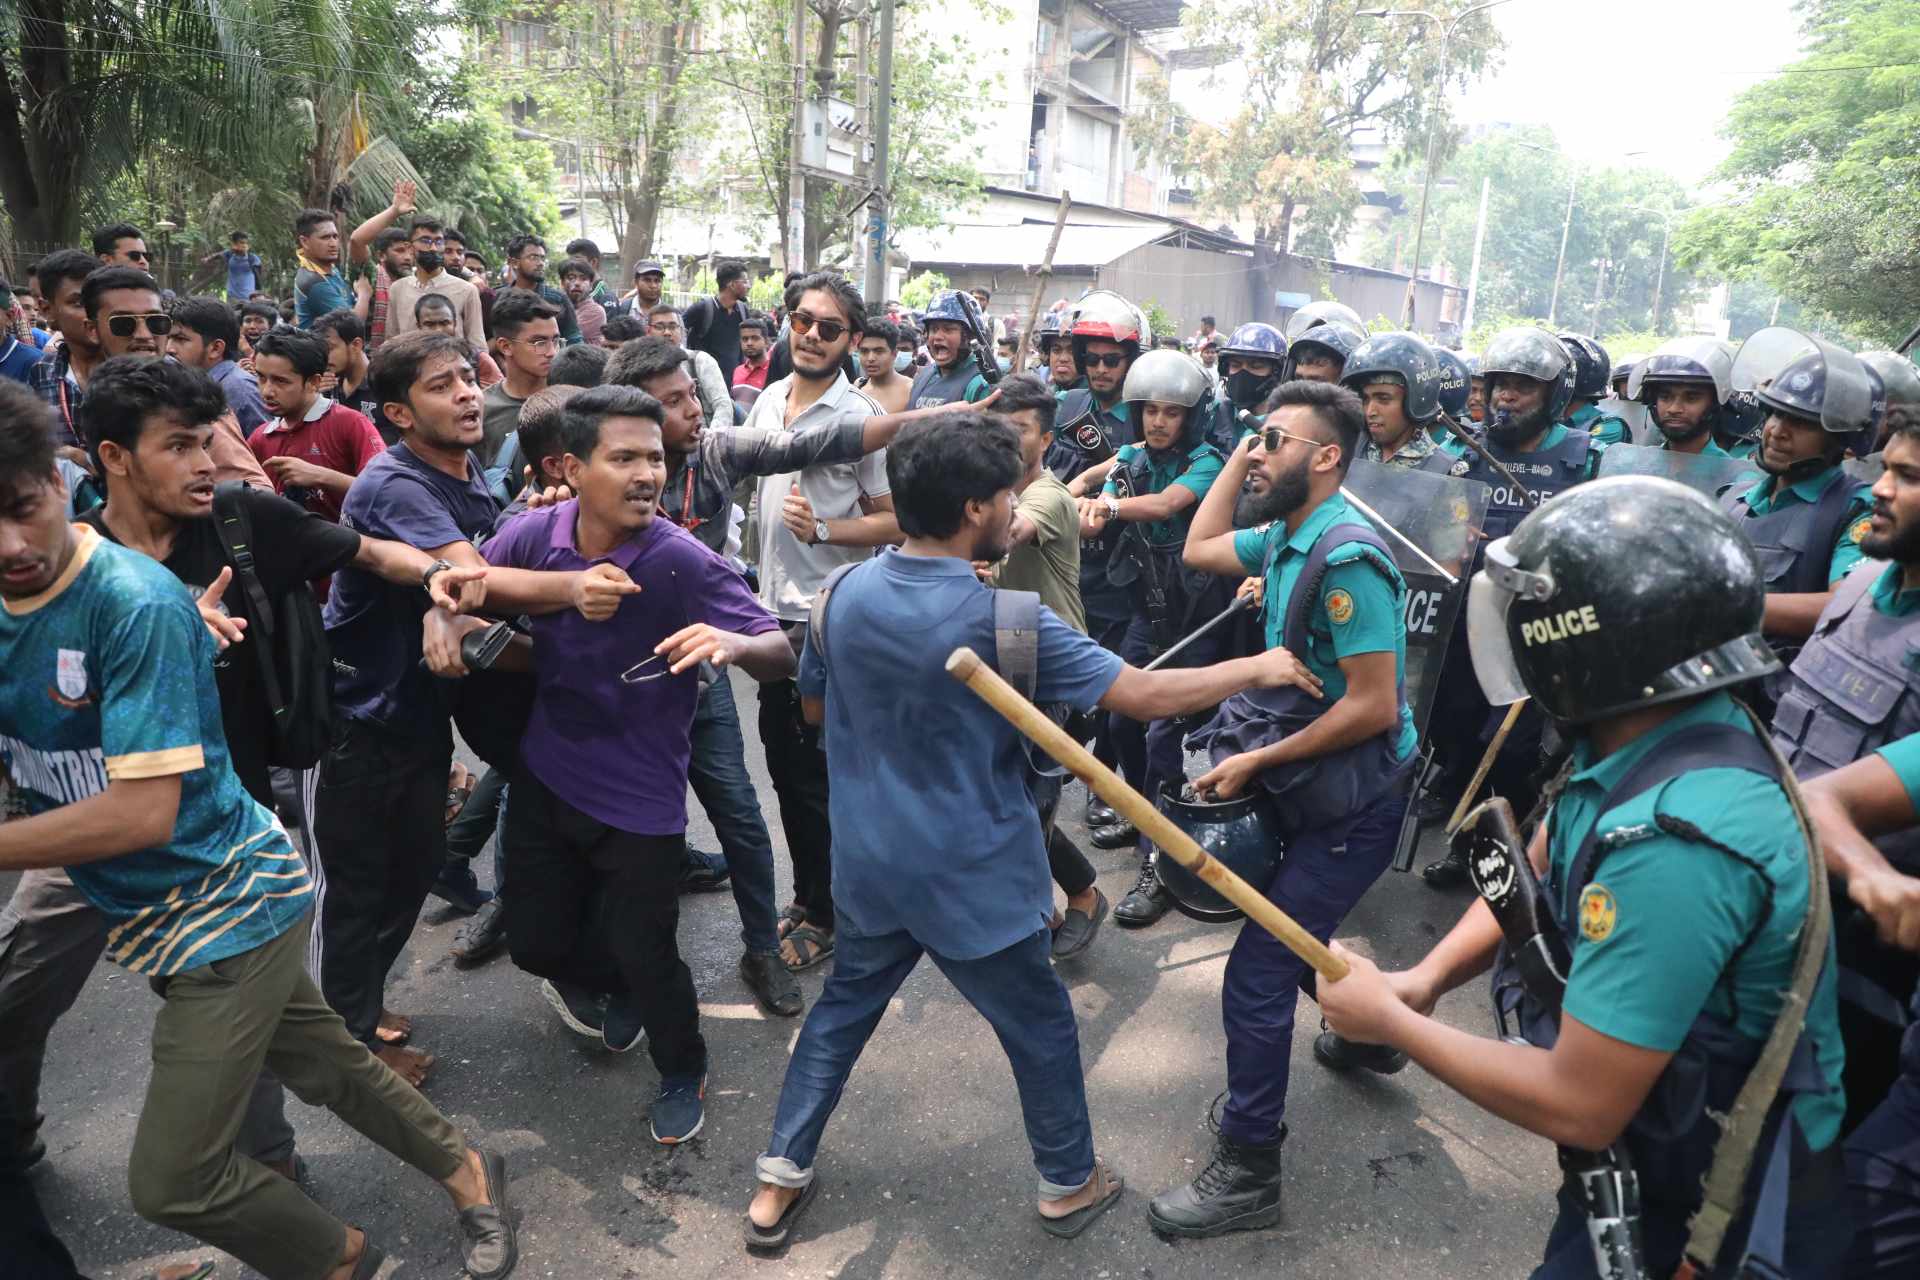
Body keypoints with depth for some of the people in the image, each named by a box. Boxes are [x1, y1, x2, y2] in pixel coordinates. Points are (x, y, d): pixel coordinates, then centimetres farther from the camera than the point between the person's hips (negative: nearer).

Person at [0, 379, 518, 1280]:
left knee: (170, 1181, -1)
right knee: (322, 1066, 20)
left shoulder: (134, 604, -25)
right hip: (143, 903, 7)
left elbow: (143, 812, -29)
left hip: (227, 901, -7)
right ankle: (464, 1170, 41)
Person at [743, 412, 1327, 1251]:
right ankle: (1069, 1184, 37)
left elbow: (816, 708, 11)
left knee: (843, 1006, 24)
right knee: (1040, 1026, 17)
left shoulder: (845, 593, -5)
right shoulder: (1000, 617, -22)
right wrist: (1256, 669, -6)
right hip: (970, 874, -5)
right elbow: (1143, 696, -19)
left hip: (869, 860, 5)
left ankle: (778, 1183, 32)